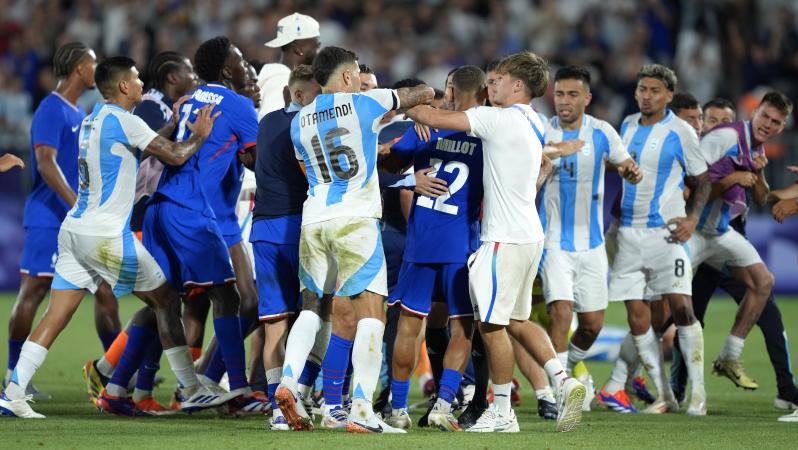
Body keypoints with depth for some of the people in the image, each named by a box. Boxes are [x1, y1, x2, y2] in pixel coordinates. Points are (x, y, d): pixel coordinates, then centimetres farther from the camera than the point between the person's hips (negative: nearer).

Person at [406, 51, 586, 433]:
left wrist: (408, 107, 5)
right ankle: (564, 382, 6)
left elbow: (435, 119, -14)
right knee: (516, 320, 16)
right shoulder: (533, 123, 14)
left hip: (506, 239, -9)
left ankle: (502, 412, 5)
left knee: (492, 324, -1)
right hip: (529, 233, 9)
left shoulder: (499, 119, -14)